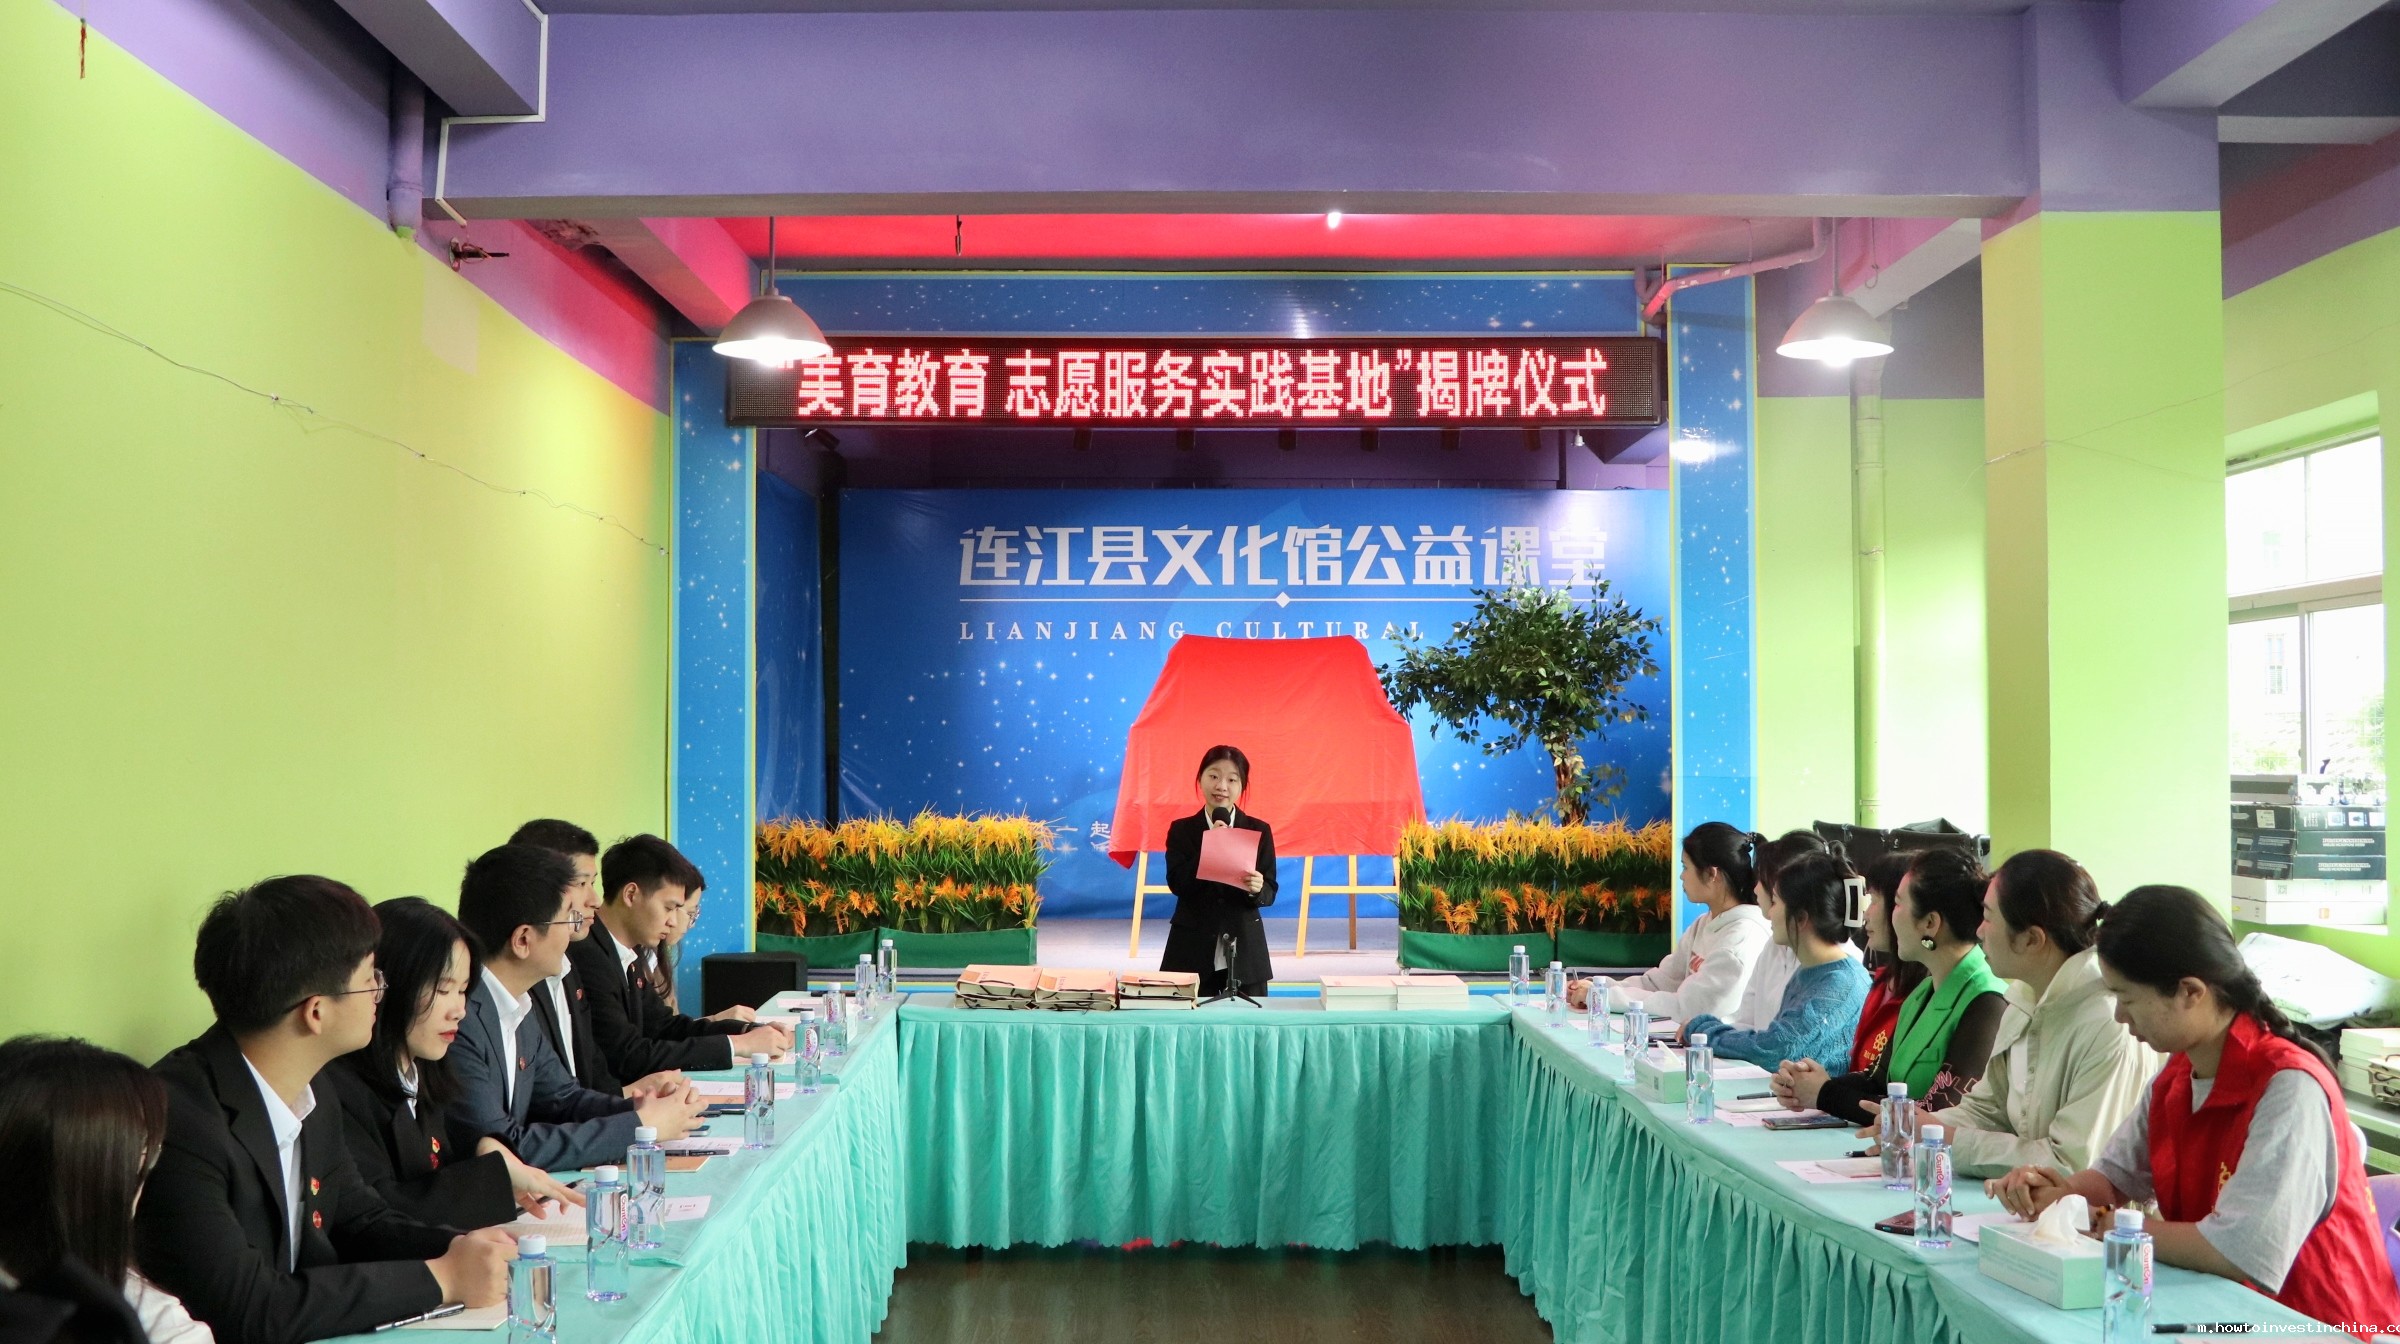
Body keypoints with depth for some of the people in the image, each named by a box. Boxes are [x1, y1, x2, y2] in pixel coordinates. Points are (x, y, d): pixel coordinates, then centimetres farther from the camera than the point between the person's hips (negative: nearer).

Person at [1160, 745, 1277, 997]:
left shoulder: (1259, 831, 6)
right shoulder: (1181, 830, 5)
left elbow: (1270, 892, 1)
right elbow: (1177, 884, -7)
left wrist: (1257, 889, -21)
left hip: (1244, 950, 1)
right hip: (1192, 949, -1)